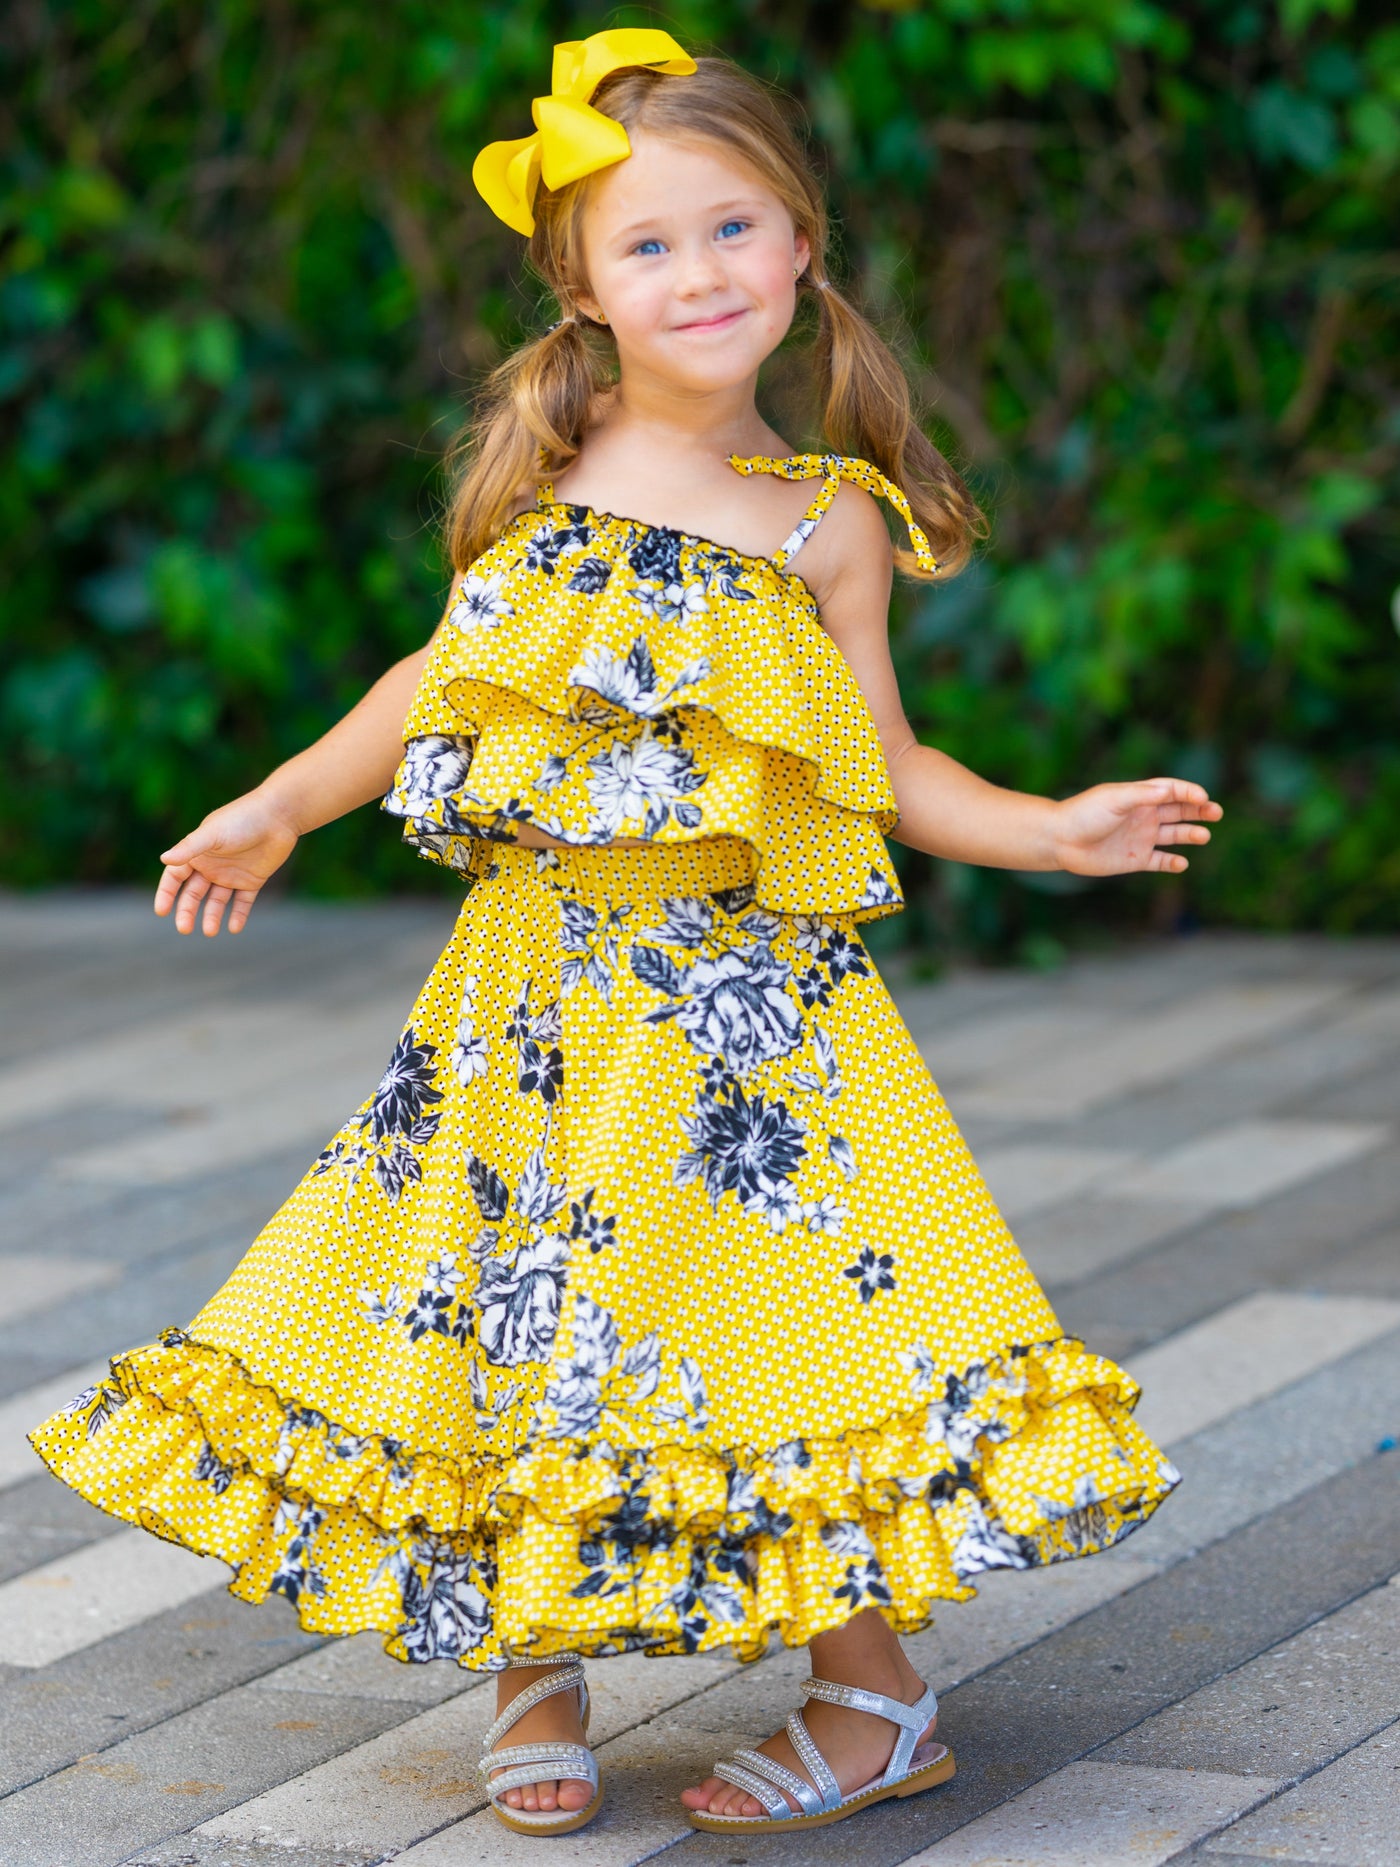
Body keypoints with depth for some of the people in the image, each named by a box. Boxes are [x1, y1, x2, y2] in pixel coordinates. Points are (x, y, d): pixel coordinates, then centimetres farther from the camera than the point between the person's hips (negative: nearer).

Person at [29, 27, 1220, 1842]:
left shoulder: (824, 523, 1)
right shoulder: (543, 475, 5)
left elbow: (885, 769, 5)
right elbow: (443, 678, 17)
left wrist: (1053, 828, -8)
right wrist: (278, 808, 21)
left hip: (747, 992, -2)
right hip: (541, 987, 2)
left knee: (784, 1315, -7)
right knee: (516, 1310, 2)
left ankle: (874, 1692, 8)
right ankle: (535, 1679, 20)